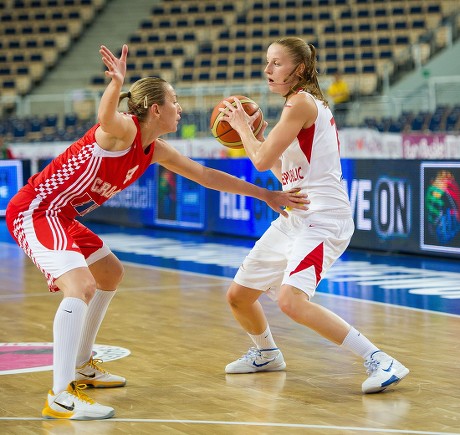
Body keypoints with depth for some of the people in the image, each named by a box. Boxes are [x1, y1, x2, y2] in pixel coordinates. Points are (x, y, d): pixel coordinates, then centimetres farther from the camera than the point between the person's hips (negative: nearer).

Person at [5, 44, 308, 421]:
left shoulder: (155, 150, 9)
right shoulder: (124, 128, -18)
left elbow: (205, 175, 18)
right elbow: (106, 118, -44)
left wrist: (264, 194, 19)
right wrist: (117, 83, -64)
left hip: (59, 215, 11)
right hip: (33, 210, -11)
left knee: (111, 274, 25)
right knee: (81, 287, -27)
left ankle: (80, 366, 36)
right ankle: (60, 397, -28)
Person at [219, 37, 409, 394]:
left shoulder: (302, 102, -11)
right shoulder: (306, 104, 18)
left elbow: (262, 160, -15)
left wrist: (243, 126, 2)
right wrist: (253, 135, 19)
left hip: (322, 219, -10)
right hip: (294, 217, 10)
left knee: (291, 300, -30)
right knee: (238, 296, 15)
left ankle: (381, 362, -26)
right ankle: (266, 354, 43)